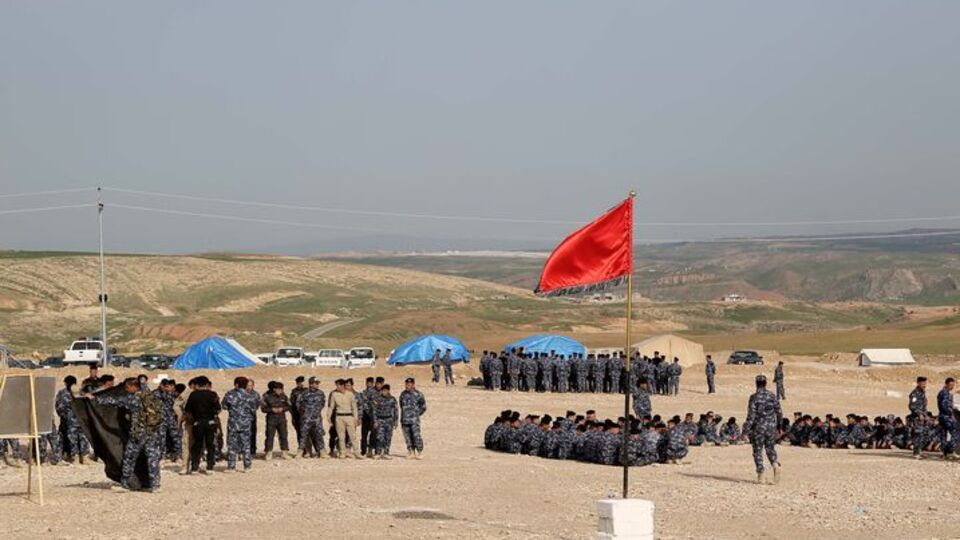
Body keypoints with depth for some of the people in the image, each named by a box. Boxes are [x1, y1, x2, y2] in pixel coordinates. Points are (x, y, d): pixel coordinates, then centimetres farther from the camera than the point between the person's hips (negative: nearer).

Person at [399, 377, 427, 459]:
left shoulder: (418, 394, -4)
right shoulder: (403, 394, 11)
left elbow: (423, 407, 3)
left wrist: (417, 414, 4)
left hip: (414, 420, -5)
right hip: (404, 420, 5)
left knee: (416, 436, -9)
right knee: (408, 437, 6)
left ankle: (420, 453, -3)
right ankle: (412, 452, 15)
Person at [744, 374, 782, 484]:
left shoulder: (754, 397, -12)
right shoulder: (772, 396, 1)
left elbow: (751, 415, -15)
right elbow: (779, 412, 6)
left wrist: (746, 431, -11)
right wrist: (778, 424, 23)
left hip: (758, 428, -4)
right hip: (771, 427, 4)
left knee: (758, 451, 7)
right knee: (770, 448, 18)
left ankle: (760, 476, 4)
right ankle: (775, 465, -10)